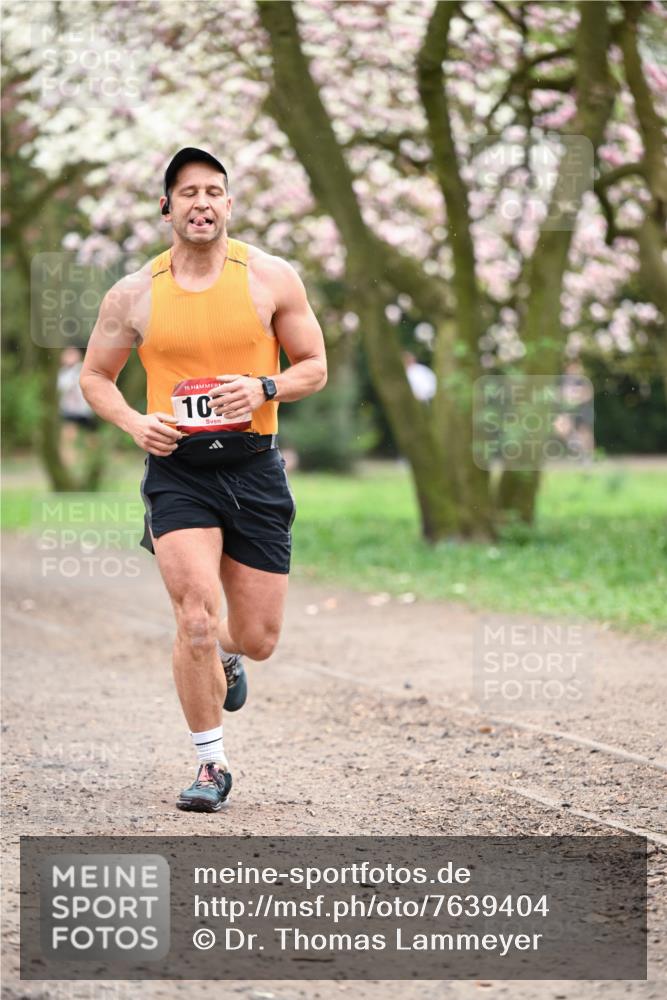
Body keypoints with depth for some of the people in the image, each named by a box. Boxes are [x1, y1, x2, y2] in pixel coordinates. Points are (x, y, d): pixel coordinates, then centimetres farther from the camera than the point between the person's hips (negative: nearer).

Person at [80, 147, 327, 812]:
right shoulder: (133, 295, 1)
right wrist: (133, 423, -8)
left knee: (257, 639, 6)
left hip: (253, 466, 1)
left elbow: (315, 368, 5)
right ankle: (210, 764, 2)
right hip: (177, 468, -1)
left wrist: (262, 389, -15)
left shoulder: (270, 277, 0)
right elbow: (95, 376, 12)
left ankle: (224, 655, 45)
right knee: (196, 620, -16)